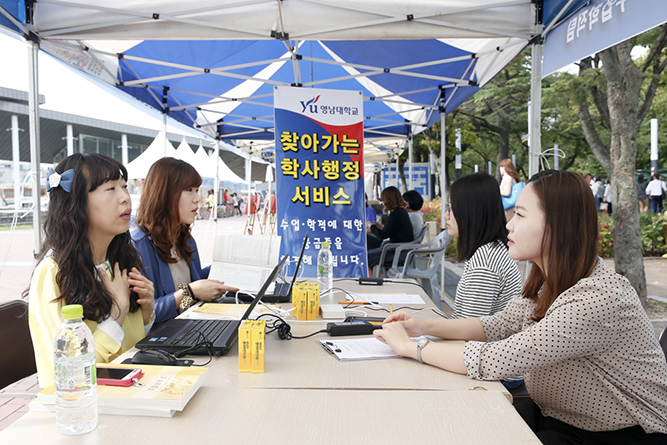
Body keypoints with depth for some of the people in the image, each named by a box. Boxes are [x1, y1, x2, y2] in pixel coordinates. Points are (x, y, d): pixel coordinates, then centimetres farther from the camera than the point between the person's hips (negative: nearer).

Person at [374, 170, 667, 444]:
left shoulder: (598, 298, -31)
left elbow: (493, 361, -33)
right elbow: (500, 325, 7)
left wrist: (409, 347, -22)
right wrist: (426, 326, -6)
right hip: (554, 417, 7)